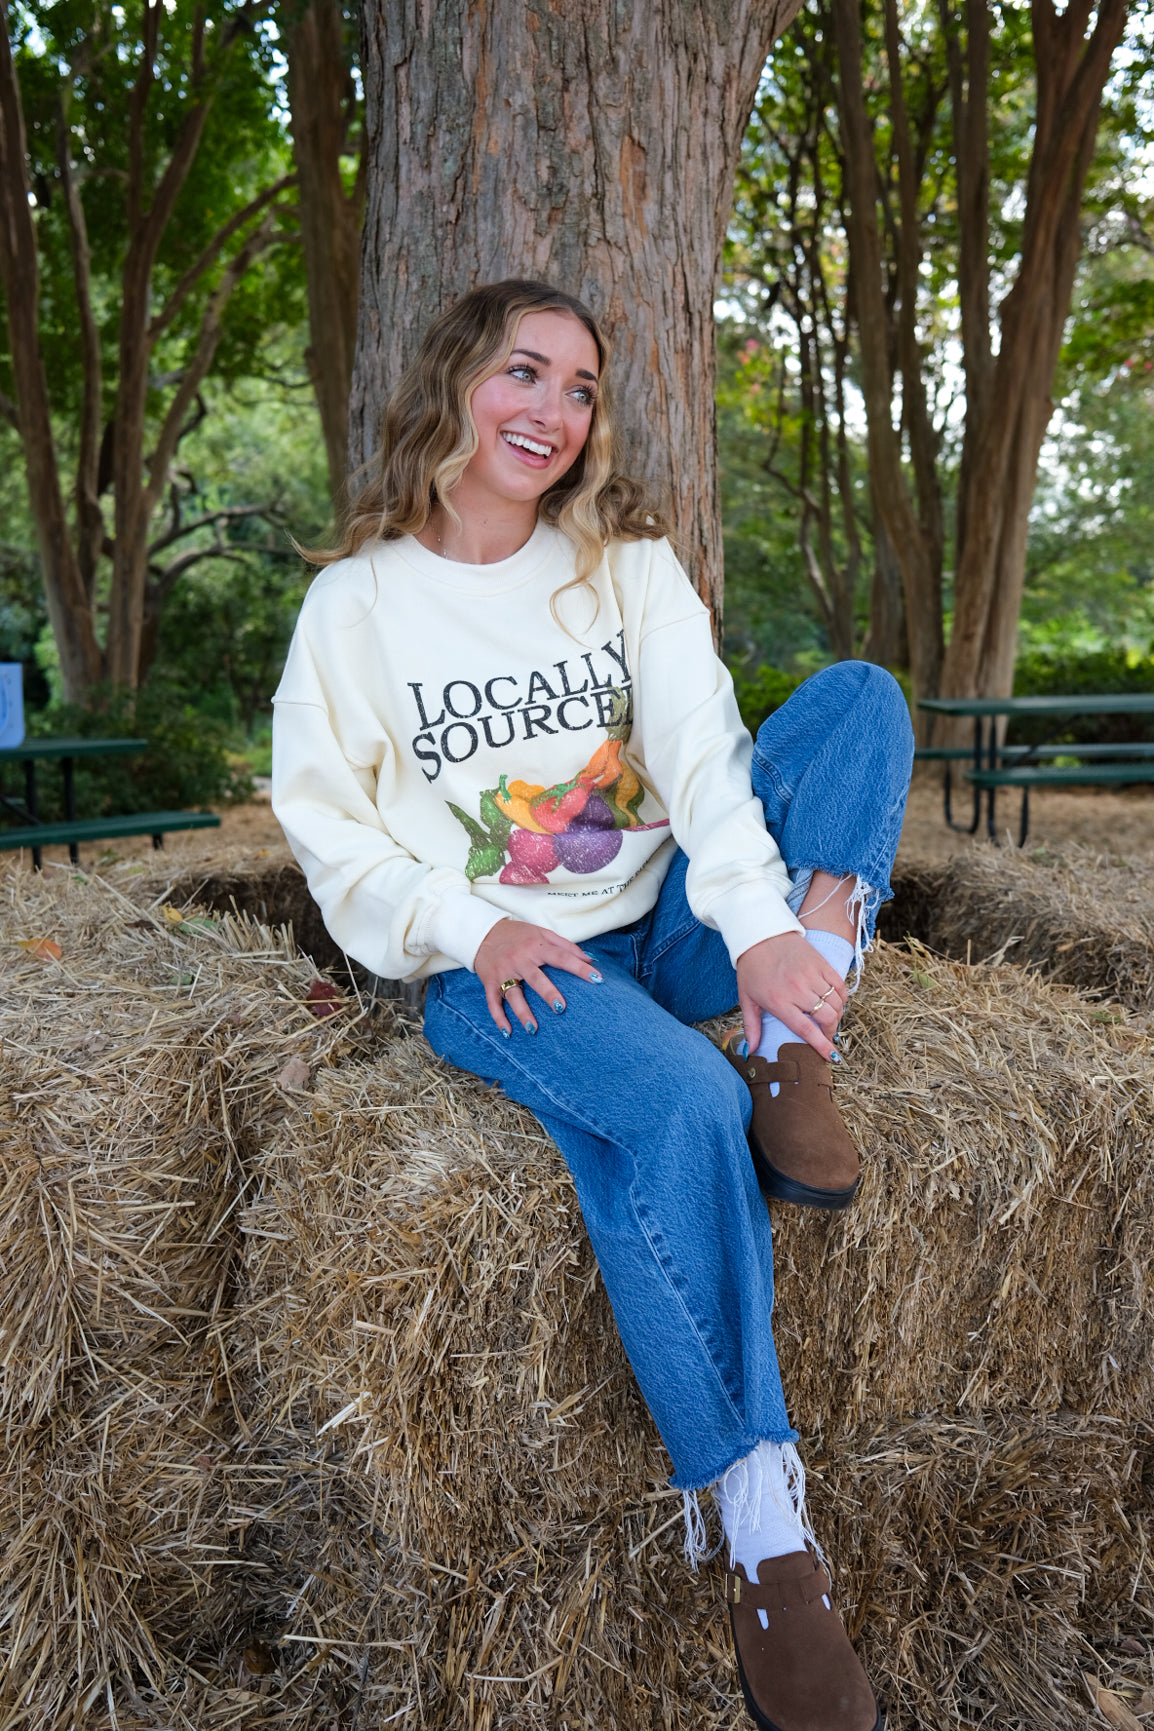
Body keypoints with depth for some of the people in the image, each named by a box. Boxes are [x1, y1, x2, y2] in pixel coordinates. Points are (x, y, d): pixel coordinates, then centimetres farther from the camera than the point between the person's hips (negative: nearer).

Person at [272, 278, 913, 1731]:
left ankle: (790, 1048, -24)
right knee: (678, 1108, -35)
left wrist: (764, 923, -28)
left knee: (860, 695, -12)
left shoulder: (624, 561, 7)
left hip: (663, 923, 4)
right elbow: (331, 836, 1)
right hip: (500, 966, -3)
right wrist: (475, 929, -16)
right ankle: (763, 1533, -22)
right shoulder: (358, 602, 1)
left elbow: (699, 742, -10)